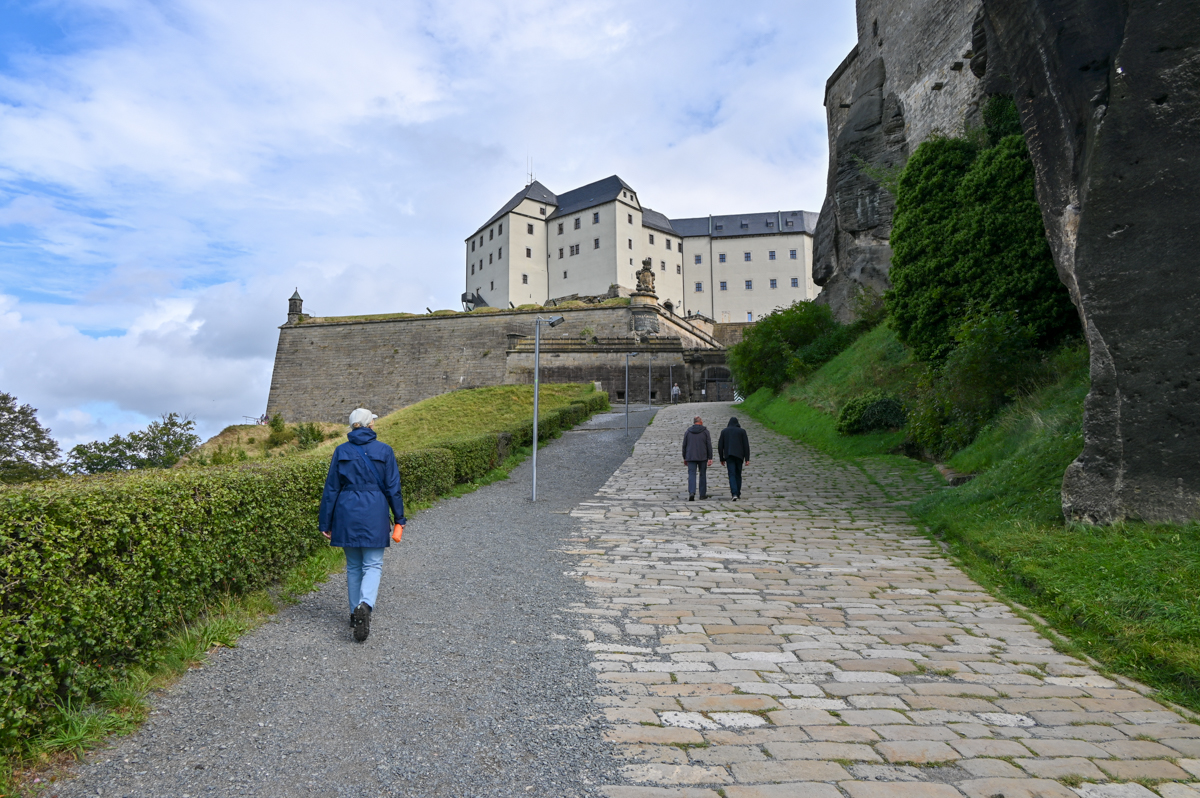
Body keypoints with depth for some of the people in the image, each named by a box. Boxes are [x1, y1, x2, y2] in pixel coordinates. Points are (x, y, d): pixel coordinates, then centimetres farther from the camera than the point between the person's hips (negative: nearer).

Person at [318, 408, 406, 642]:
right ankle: (365, 605, -22)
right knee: (373, 565, 2)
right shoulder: (384, 451, -3)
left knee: (353, 566, 15)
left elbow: (331, 489, 3)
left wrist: (326, 523, 9)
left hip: (347, 514, 2)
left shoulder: (341, 452, 2)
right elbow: (392, 488, -1)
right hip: (374, 514, -2)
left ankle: (355, 613, 23)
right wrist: (399, 520, 6)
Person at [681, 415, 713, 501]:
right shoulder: (705, 431, 0)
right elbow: (709, 445, -3)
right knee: (703, 474, 12)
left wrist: (684, 458, 14)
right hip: (702, 457, -1)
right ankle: (703, 494, 17)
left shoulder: (688, 432, 5)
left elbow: (684, 445, 7)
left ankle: (691, 493, -22)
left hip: (691, 457, 1)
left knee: (691, 475, -3)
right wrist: (710, 458, -1)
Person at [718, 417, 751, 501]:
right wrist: (747, 458, 0)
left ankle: (734, 494, -21)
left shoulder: (724, 431, 8)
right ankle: (738, 493, 21)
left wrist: (722, 459, 13)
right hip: (739, 455, 1)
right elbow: (746, 445, -1)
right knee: (738, 474, 14)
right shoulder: (742, 431, 5)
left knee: (732, 475, -6)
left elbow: (720, 446, 7)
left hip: (729, 456, 0)